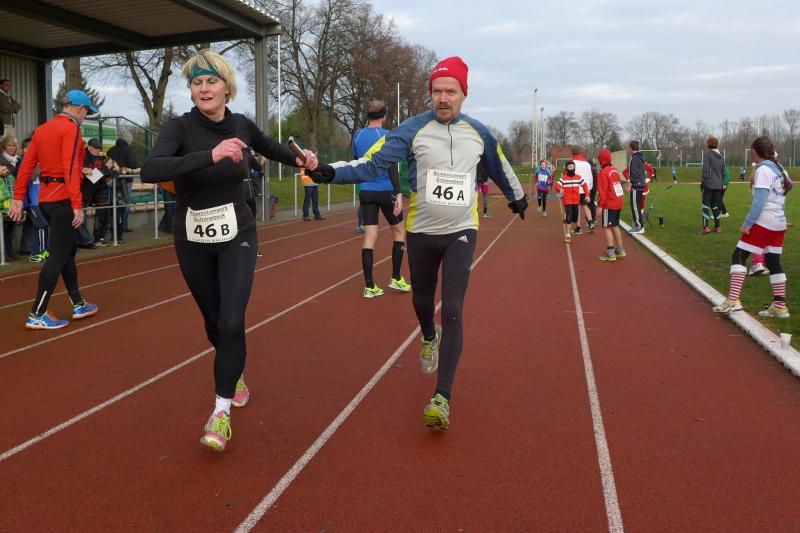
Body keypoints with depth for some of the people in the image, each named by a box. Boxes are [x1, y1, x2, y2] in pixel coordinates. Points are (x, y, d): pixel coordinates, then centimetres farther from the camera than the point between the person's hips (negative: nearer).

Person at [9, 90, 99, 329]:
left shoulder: (42, 129, 15)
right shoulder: (71, 128, -10)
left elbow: (26, 165, 10)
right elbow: (71, 168, -20)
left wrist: (18, 198, 9)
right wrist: (77, 205, -23)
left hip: (45, 199, 9)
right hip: (64, 200, -9)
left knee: (69, 251, 17)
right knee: (58, 256, -5)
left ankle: (78, 305, 25)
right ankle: (37, 315, -3)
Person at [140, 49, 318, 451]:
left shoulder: (242, 125, -4)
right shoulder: (180, 127, -16)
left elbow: (271, 147, 19)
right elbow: (150, 171, -35)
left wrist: (300, 159, 1)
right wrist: (211, 155, -43)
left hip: (237, 237, 1)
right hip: (193, 242, 0)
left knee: (231, 323, -14)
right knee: (214, 323, 16)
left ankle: (222, 411, 0)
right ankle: (234, 376, 46)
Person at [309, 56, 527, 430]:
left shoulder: (478, 133, 2)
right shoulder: (413, 129, -7)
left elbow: (499, 169, 20)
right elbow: (373, 163, -16)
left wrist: (518, 197, 35)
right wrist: (333, 172, -32)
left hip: (460, 233, 0)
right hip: (422, 232, 0)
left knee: (452, 312, -10)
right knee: (422, 301, 16)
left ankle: (443, 397, -8)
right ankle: (429, 338, 53)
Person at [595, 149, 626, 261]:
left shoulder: (603, 173, -14)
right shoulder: (615, 170, 10)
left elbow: (603, 192, -18)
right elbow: (617, 186, 15)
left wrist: (600, 206, -15)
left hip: (609, 204, -8)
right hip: (618, 203, 8)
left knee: (607, 227, -5)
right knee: (615, 226, 19)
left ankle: (610, 254, -7)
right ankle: (620, 250, 26)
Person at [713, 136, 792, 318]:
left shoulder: (763, 170, -12)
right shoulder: (780, 169, 12)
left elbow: (759, 201, -19)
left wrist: (747, 224, -18)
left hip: (764, 221, -8)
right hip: (780, 222, 8)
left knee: (739, 255, -6)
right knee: (773, 262, 11)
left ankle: (733, 300, -15)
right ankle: (780, 306, 10)